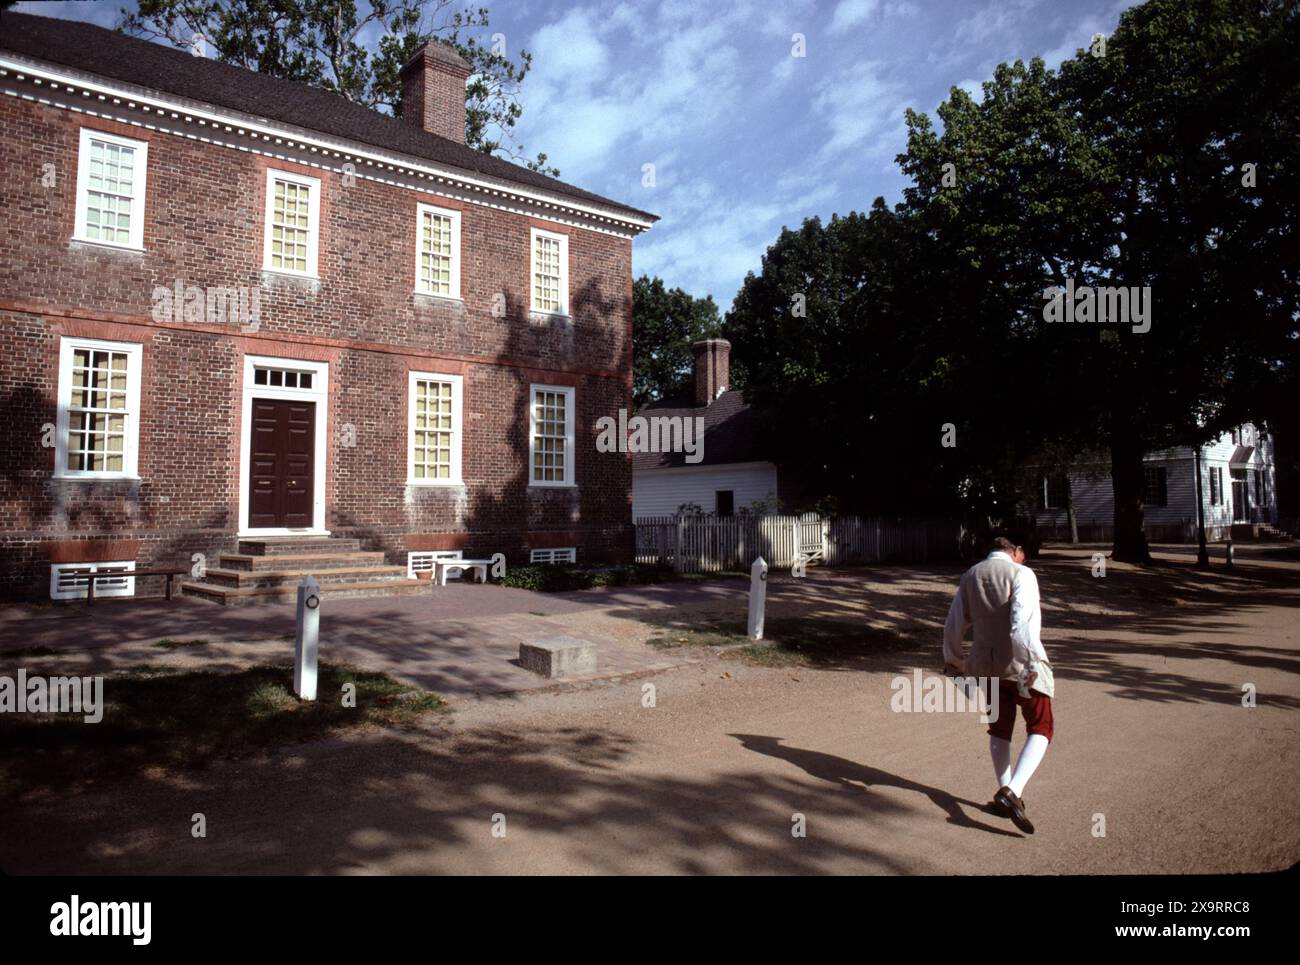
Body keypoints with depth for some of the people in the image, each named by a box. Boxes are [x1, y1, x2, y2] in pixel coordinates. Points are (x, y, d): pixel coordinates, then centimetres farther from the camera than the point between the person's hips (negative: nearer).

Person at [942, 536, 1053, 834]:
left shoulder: (969, 577, 7)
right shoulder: (1021, 574, -10)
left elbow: (954, 625, 11)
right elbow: (1023, 621, -26)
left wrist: (953, 659, 25)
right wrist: (1031, 663, -31)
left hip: (986, 663, 5)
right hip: (1020, 663, -5)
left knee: (1000, 726, 22)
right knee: (1040, 729, 6)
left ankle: (1006, 791, 28)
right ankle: (1012, 791, -11)